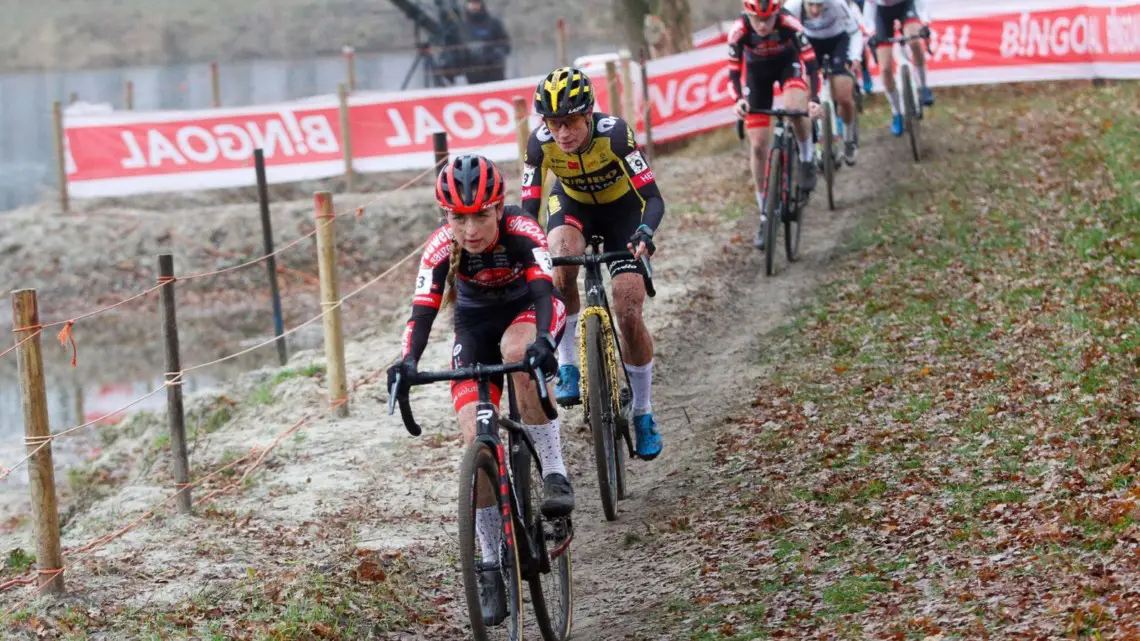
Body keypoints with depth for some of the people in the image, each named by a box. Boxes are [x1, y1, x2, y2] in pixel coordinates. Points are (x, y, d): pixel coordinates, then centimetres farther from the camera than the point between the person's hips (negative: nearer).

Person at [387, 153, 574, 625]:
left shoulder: (522, 232, -30)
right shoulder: (441, 249, -24)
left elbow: (544, 290, -41)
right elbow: (423, 312, -30)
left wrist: (542, 340, -60)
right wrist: (408, 361, -49)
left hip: (531, 310, -2)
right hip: (477, 323, 2)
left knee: (517, 349, -39)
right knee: (476, 439, -12)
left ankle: (554, 474, -29)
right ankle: (492, 566, -3)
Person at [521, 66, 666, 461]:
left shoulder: (613, 133, -35)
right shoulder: (540, 143, -28)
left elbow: (653, 198, -36)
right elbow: (529, 208, -24)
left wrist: (644, 233, -56)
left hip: (622, 208, -2)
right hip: (573, 204, 2)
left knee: (629, 314, -11)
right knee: (560, 262, -34)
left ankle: (643, 413, 8)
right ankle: (569, 366, -18)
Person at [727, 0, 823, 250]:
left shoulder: (789, 24, -34)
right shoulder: (739, 31, -31)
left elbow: (811, 62, -29)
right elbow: (734, 72, -23)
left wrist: (815, 99, -42)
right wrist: (739, 100, -42)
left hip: (788, 63, -1)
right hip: (756, 71, 1)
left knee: (796, 109, -35)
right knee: (758, 145, -3)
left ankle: (807, 159, -5)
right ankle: (765, 216, 8)